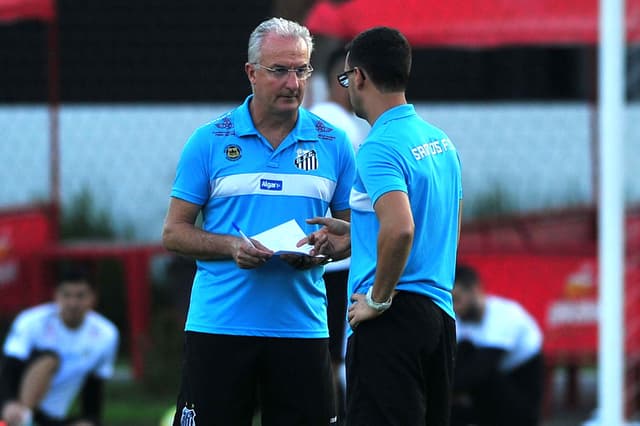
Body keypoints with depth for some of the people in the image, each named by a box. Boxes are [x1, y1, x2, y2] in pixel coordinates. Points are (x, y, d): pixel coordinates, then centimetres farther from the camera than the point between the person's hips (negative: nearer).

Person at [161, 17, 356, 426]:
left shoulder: (333, 143, 8)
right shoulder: (210, 142, 3)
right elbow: (174, 232, 5)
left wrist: (321, 251, -9)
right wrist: (232, 246, -13)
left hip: (302, 327, 2)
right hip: (218, 326, -2)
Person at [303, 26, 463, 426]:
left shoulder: (380, 147, -14)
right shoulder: (441, 141, 13)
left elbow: (400, 229, -29)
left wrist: (378, 299, -16)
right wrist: (354, 236, 25)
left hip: (394, 318, -9)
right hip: (440, 314, 9)